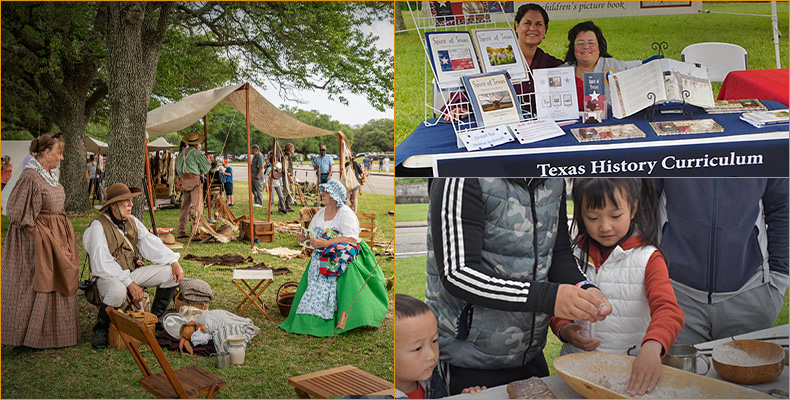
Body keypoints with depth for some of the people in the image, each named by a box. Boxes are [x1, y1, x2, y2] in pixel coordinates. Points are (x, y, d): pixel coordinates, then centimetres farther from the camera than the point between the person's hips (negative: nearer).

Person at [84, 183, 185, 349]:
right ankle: (100, 329, -11)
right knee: (118, 291, -40)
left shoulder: (132, 221, 7)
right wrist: (130, 284, -26)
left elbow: (152, 244, 5)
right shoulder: (98, 226, -14)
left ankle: (156, 318, 9)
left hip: (132, 272, 7)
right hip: (108, 277, -7)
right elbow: (103, 264, -21)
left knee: (171, 273, -8)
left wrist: (174, 262, -11)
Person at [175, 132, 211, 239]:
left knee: (185, 207, 11)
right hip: (194, 179, -7)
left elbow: (178, 169, 20)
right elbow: (207, 166, -4)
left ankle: (181, 232, 13)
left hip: (184, 180, 7)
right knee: (197, 207, -4)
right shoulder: (196, 153, -7)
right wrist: (201, 172, 14)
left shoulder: (182, 153, 14)